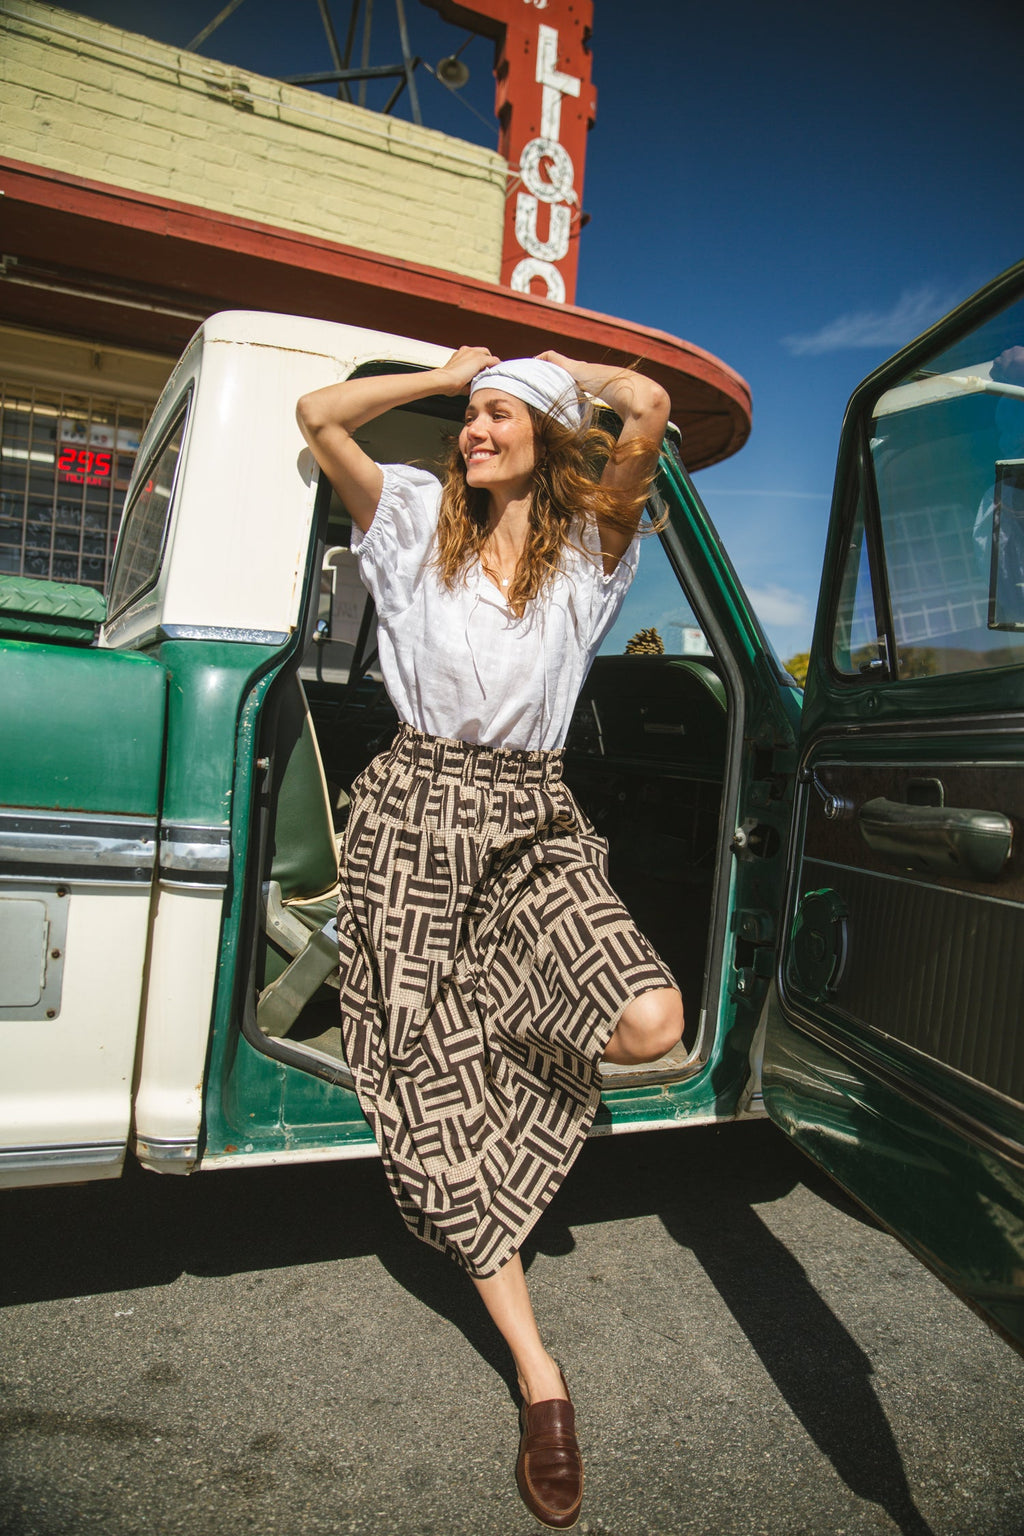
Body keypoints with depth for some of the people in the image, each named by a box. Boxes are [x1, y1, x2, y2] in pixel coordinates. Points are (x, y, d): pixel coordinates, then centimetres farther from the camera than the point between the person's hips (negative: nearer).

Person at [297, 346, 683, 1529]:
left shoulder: (587, 544, 10)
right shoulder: (420, 524, 13)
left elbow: (647, 408, -3)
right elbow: (318, 415, 6)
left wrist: (560, 365, 17)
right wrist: (452, 369, 15)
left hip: (533, 820, 0)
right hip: (415, 811, 0)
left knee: (648, 1019, -23)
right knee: (444, 1088, -3)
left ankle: (452, 1011, 7)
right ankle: (539, 1377, 11)